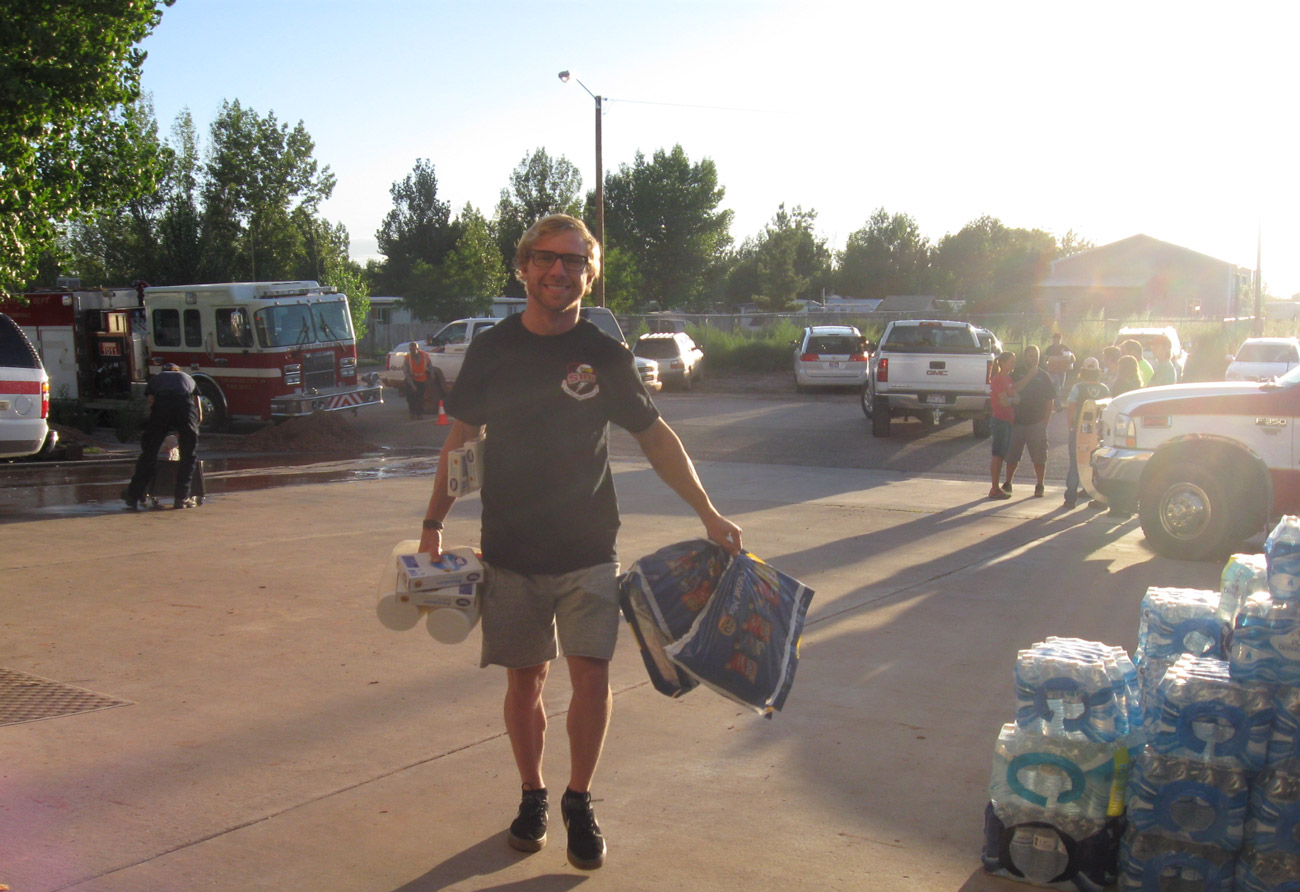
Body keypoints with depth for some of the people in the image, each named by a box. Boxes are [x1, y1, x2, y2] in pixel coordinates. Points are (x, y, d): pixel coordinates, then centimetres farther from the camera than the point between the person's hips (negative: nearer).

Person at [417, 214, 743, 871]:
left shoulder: (605, 356, -1)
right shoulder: (491, 350, 1)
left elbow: (654, 436, 4)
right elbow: (461, 439, 8)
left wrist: (708, 514, -1)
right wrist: (433, 525, 5)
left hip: (587, 551, -1)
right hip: (509, 550, 1)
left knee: (592, 674, -8)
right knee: (524, 678, 8)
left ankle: (579, 800, 14)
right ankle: (532, 796, 29)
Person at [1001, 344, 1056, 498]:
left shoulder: (1043, 376, 7)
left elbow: (1050, 401, 7)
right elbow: (1015, 389, -13)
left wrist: (1045, 421, 0)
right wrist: (1029, 375, -16)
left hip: (1037, 423, 0)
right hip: (1017, 421, 0)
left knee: (1039, 457, 1)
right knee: (1012, 456, 4)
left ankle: (1039, 486, 10)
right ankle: (1007, 484, 14)